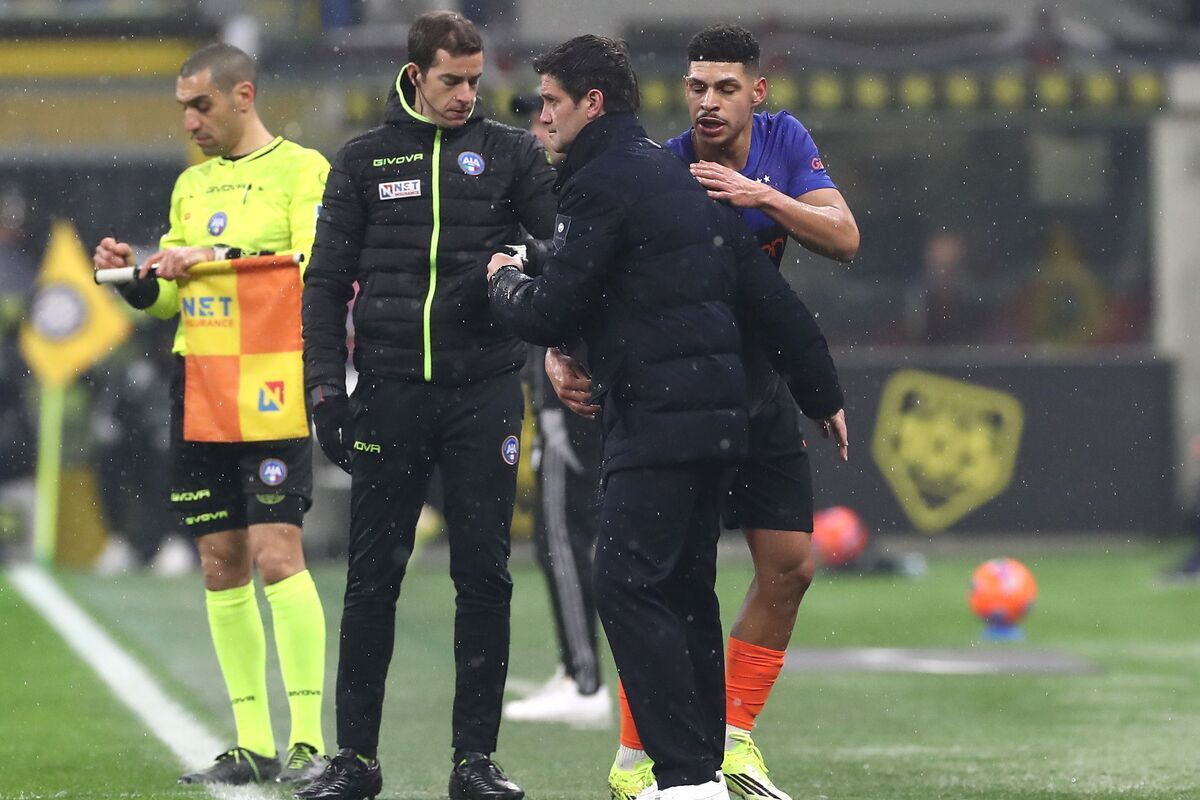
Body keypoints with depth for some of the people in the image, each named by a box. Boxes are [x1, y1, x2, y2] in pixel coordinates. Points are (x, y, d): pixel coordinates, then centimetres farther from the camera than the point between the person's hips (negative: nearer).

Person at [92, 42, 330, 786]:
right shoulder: (192, 183, 18)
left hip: (272, 386, -7)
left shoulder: (302, 170, -4)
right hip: (197, 388, 7)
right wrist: (134, 277, 1)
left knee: (276, 551, -14)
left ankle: (309, 741, -14)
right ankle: (253, 745, 9)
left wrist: (221, 255, -20)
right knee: (221, 564, 5)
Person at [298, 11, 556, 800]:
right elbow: (327, 280, 8)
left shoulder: (511, 153, 7)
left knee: (484, 575, 0)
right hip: (391, 394, 0)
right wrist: (326, 386, -1)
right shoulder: (365, 160, 8)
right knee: (373, 577, 2)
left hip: (485, 394, 0)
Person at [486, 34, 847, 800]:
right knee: (685, 588, 14)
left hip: (657, 420, -9)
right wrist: (824, 392, 26)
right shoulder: (684, 178, 19)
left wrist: (505, 279, 12)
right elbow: (769, 296, 20)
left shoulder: (603, 183, -9)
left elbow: (550, 315, -11)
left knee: (628, 586, -10)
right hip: (715, 412, 9)